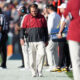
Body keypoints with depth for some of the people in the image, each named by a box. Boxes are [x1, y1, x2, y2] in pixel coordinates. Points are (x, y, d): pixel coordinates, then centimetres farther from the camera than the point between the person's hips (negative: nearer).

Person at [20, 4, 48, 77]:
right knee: (32, 57, 0)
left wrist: (46, 40, 16)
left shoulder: (42, 17, 9)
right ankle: (34, 72, 10)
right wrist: (22, 38, -4)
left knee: (41, 53, -16)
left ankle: (39, 70, -7)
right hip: (31, 41, 0)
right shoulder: (27, 18, 6)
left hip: (40, 40, 0)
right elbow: (23, 28, 7)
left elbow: (45, 29, 16)